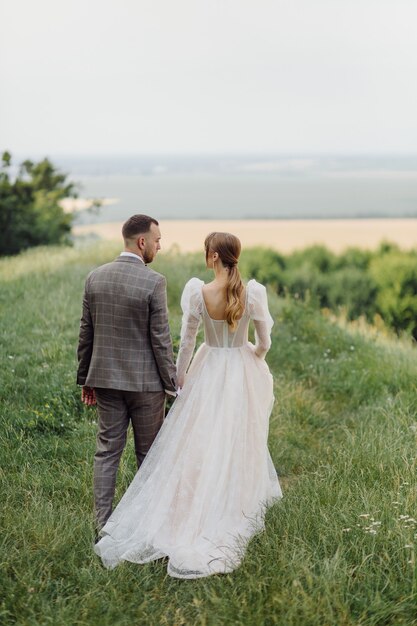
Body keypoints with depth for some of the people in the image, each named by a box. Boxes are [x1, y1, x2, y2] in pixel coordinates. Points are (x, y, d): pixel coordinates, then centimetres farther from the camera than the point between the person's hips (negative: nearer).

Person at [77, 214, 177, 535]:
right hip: (145, 381, -4)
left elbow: (86, 333, 6)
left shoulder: (95, 277, 1)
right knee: (149, 454, 11)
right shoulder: (154, 282, -15)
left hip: (105, 379, 4)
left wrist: (85, 379, 15)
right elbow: (161, 339, -14)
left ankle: (104, 526, 13)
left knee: (107, 452, 10)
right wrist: (173, 384, -4)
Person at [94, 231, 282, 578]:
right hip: (242, 375, 1)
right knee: (236, 445, 13)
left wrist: (180, 378, 9)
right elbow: (264, 343, -3)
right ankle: (229, 511, 24)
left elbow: (186, 342, -6)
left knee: (195, 447, 9)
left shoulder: (197, 292, -16)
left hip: (207, 374, 0)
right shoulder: (254, 292, -14)